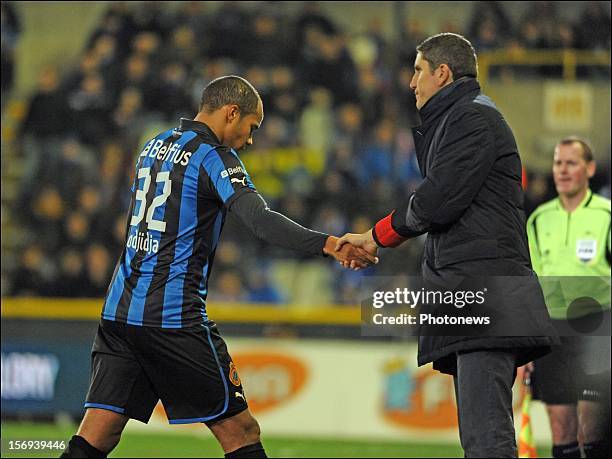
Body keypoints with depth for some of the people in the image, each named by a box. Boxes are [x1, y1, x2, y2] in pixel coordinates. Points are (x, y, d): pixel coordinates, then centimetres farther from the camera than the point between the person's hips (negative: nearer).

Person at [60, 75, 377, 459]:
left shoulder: (156, 145, 18)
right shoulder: (213, 156, -7)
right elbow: (259, 219, -24)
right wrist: (328, 244, -34)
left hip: (120, 309, 8)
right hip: (174, 316, -8)